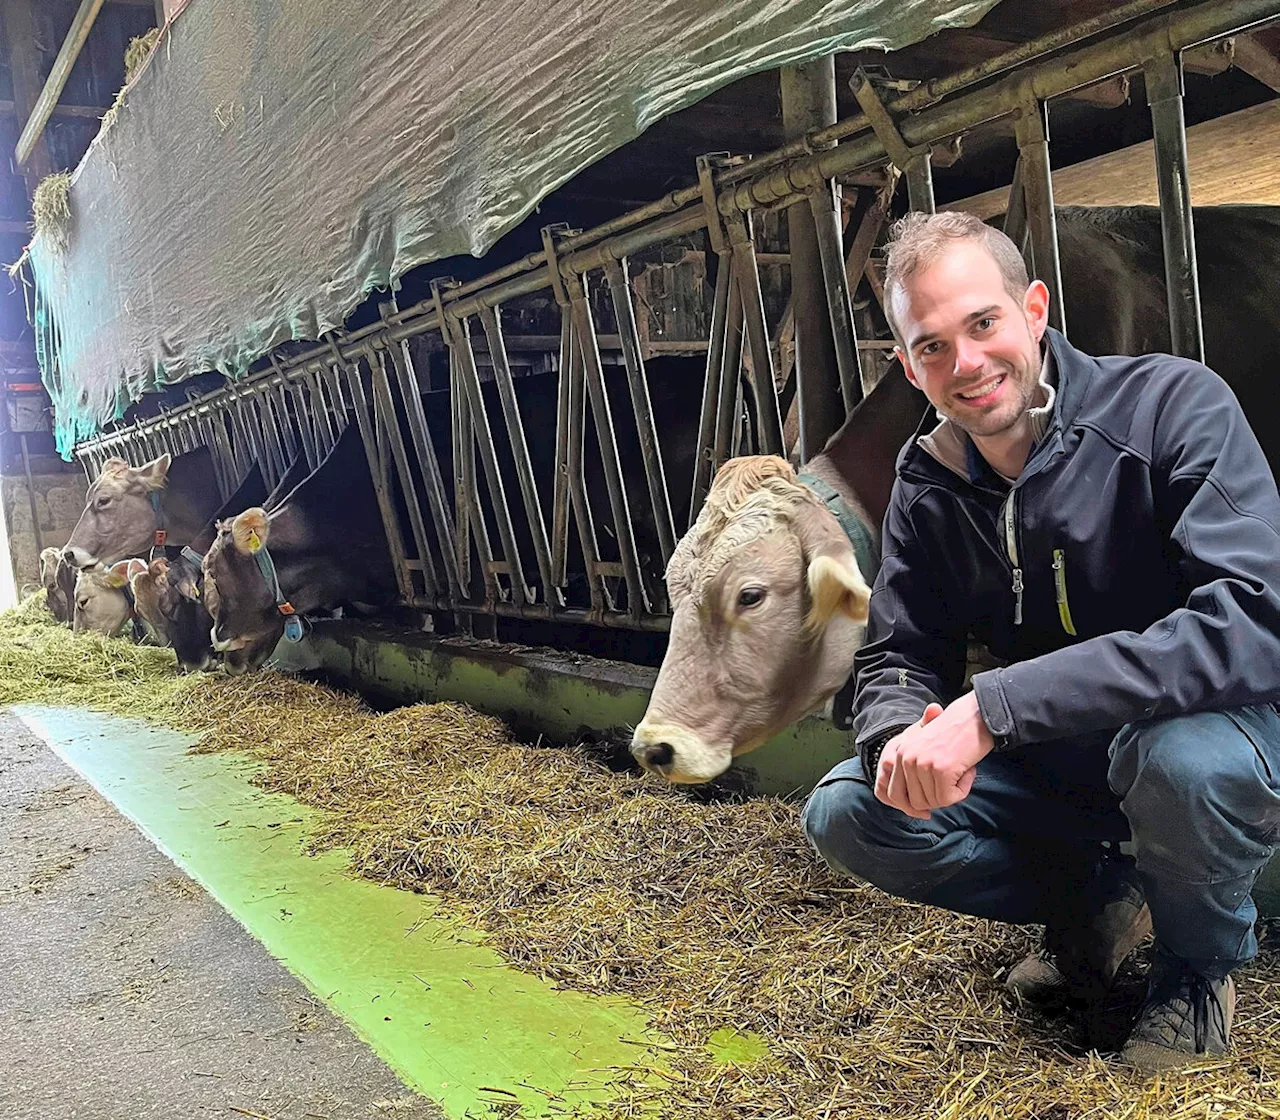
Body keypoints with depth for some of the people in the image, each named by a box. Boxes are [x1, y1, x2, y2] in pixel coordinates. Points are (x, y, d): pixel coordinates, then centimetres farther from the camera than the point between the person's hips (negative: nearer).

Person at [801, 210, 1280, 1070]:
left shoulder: (1174, 405, -22)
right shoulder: (929, 483, -5)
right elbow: (898, 657, 1)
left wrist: (995, 707, -39)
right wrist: (901, 737, -26)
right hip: (1060, 760, 5)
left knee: (1182, 752, -39)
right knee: (845, 815, -11)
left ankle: (1203, 962, -3)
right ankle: (1095, 900, 11)